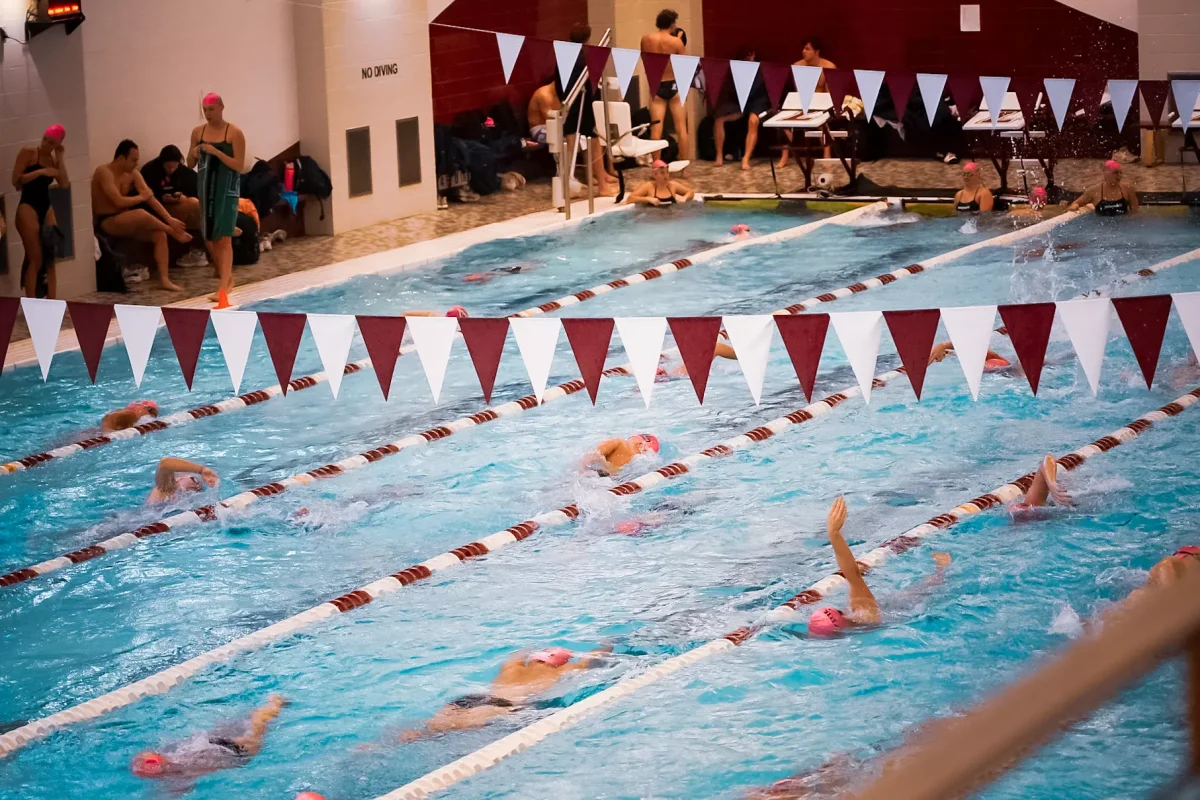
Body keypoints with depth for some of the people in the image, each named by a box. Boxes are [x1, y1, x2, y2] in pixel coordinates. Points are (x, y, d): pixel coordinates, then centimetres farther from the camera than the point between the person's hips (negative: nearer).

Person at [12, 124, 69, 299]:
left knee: (50, 259, 2)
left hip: (47, 208, 6)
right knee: (35, 260, -10)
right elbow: (16, 180, -12)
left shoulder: (54, 158, 12)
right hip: (28, 207, -6)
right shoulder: (27, 153, -4)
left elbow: (64, 185, 1)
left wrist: (61, 160, -3)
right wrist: (41, 171, -18)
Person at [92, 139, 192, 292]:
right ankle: (174, 233, -10)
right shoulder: (104, 172, -17)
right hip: (105, 224, -8)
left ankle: (164, 279, -17)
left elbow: (150, 198, -1)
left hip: (125, 222, 8)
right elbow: (119, 201, -26)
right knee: (141, 214, -34)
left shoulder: (133, 174, 6)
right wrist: (141, 197, -9)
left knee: (160, 234, -14)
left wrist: (169, 219, -13)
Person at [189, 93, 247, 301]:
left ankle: (223, 285, -13)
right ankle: (227, 277, 27)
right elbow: (190, 164, 12)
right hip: (207, 186, 6)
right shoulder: (198, 132, 6)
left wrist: (217, 152, -21)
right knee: (209, 236, 10)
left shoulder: (234, 133, -8)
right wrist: (193, 154, -11)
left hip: (227, 188, -6)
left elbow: (239, 165, -12)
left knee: (224, 237, -11)